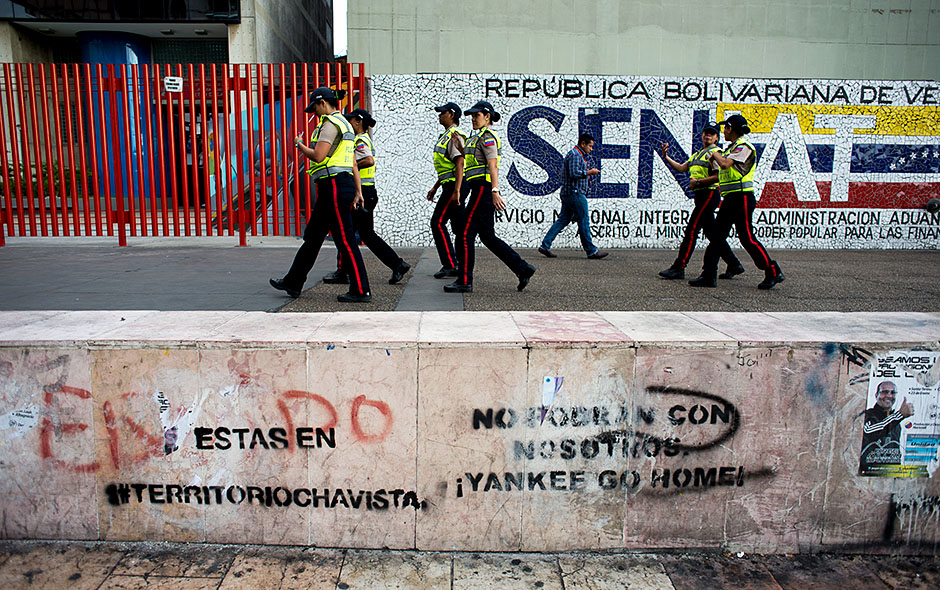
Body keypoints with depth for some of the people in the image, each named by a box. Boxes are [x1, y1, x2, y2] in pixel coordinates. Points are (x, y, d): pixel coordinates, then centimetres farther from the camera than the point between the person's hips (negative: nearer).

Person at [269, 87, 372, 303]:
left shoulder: (331, 123, -10)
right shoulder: (344, 123, 21)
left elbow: (318, 156, -18)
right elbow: (354, 165, 19)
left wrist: (299, 145, 0)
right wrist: (358, 192, 18)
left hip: (335, 186, -10)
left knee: (345, 240, -7)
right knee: (312, 235, 15)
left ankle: (361, 291, -3)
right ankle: (293, 283, 25)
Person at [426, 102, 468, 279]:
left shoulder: (455, 135, -11)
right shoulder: (446, 136, 21)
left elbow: (459, 164, -21)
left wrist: (456, 191, -28)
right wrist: (435, 187, 26)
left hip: (454, 184, -10)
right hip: (450, 185, 10)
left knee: (438, 222, -10)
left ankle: (450, 265, -8)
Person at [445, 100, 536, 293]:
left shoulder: (487, 137, -8)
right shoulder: (479, 137, 23)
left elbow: (493, 165, -19)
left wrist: (495, 192, -27)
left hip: (483, 190, -10)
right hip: (481, 191, 10)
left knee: (465, 233, -6)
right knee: (488, 236, 10)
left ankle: (464, 281, -1)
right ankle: (523, 269, 10)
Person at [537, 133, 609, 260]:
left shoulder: (579, 155, 23)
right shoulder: (575, 155, -12)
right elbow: (574, 173, -22)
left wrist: (587, 172, 16)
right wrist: (589, 172, -14)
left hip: (568, 194, 11)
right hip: (575, 192, -11)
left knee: (563, 220, 8)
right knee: (584, 221, -4)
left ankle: (545, 246, 5)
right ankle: (591, 251, 2)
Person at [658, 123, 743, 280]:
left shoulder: (715, 152, -6)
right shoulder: (697, 154, 22)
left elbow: (719, 176, -16)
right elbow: (681, 168, 18)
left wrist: (698, 182, -16)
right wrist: (666, 157, 7)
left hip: (710, 194, -9)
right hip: (701, 196, 9)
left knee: (691, 230, -11)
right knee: (711, 232, 12)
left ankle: (678, 268, -11)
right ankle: (734, 265, 20)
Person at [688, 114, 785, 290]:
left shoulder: (743, 146, -11)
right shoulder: (731, 147, 20)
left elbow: (725, 164, -25)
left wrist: (716, 155, -7)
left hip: (741, 197, -10)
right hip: (730, 198, 10)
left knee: (747, 237, -8)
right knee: (716, 235, 5)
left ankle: (773, 272, 3)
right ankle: (709, 275, 7)